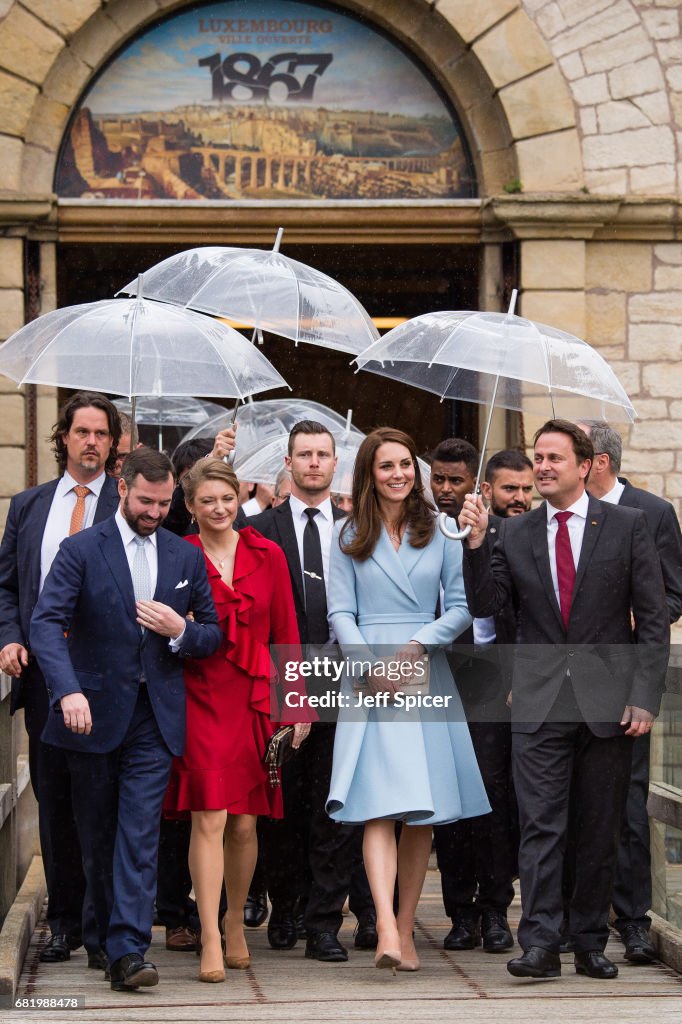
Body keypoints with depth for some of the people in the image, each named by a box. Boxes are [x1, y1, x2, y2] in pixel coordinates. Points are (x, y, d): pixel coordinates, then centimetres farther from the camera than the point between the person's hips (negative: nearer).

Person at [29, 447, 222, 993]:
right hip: (93, 712, -1)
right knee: (97, 837, 9)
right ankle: (110, 934, 26)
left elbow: (214, 634, 16)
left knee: (139, 834, -10)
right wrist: (67, 690, -28)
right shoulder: (81, 550, -2)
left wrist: (181, 631, -8)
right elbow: (47, 622, -12)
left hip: (154, 718, 1)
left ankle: (127, 952, -14)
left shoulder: (187, 557, 10)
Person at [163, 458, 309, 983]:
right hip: (200, 698, -2)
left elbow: (286, 632, 8)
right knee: (209, 819, -10)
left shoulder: (267, 555, 7)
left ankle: (236, 924, 25)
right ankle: (210, 943, -8)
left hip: (255, 698, 2)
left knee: (244, 823, 5)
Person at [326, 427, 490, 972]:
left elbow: (462, 605, 4)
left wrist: (419, 644, -10)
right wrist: (370, 663, -12)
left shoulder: (440, 530, 8)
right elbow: (340, 610, 3)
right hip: (368, 676, -2)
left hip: (427, 675, 2)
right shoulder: (351, 536, 7)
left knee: (423, 811, 3)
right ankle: (386, 928, -24)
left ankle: (406, 927, 11)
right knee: (379, 805, -13)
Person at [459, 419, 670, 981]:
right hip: (539, 702, 1)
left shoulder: (628, 525, 2)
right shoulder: (514, 534, 8)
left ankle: (591, 944, 16)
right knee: (541, 826, -5)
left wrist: (644, 697, -7)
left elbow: (653, 618, 0)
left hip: (608, 702, -1)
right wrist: (476, 542, -11)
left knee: (599, 831, 7)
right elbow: (485, 605, 1)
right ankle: (540, 944, -5)